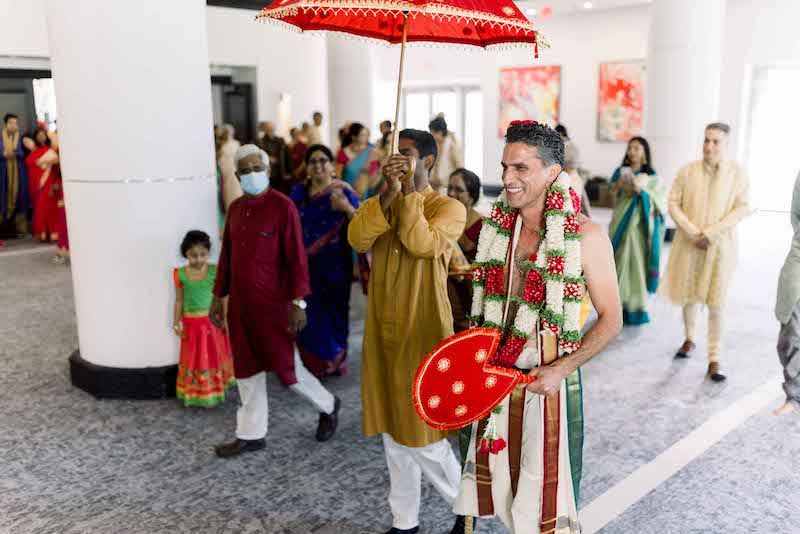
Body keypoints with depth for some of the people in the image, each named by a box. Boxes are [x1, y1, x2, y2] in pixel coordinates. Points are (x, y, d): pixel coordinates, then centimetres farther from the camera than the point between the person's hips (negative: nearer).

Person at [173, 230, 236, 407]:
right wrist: (176, 322, 3)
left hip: (213, 321, 0)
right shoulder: (180, 274, -6)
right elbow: (179, 300, 3)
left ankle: (213, 392, 29)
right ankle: (196, 393, 24)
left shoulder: (215, 271, -9)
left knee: (214, 356, 12)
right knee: (194, 359, 10)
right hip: (192, 323, 0)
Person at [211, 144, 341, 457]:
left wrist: (297, 302, -17)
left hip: (271, 304, -6)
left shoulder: (283, 207, -12)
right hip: (239, 304, 6)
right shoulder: (235, 208, 9)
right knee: (246, 370, 13)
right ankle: (251, 434, 27)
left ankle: (327, 406, 28)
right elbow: (227, 255, 15)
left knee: (286, 368, 2)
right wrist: (218, 296, 15)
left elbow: (296, 258, -14)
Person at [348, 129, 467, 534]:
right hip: (383, 331, 5)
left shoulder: (449, 208, -5)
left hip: (423, 333, -5)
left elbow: (421, 244, -24)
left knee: (422, 432, -1)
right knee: (392, 430, 13)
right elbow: (357, 239, -11)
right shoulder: (378, 204, 10)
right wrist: (389, 193, -21)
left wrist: (410, 190, -17)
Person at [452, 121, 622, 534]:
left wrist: (560, 369, -19)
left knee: (548, 493, 5)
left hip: (548, 381, -4)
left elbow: (611, 319, -9)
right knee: (493, 476, 15)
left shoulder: (586, 237, -12)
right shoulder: (497, 226, 4)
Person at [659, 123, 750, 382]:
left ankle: (714, 361, 4)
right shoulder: (687, 171, 0)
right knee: (689, 297, 14)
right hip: (689, 244, 2)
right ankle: (689, 340, 39)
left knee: (715, 305, -4)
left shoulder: (737, 173, -4)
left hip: (720, 246, -2)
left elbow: (742, 209, -7)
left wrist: (710, 233, -15)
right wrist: (693, 232, -11)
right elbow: (673, 203, -1)